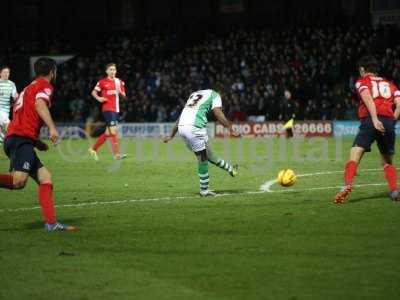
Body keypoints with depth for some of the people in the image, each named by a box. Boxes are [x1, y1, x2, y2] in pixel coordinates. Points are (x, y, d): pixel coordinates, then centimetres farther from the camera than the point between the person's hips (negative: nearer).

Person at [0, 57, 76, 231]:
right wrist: (52, 127, -27)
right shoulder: (45, 85, 4)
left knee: (45, 178, 5)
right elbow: (40, 104, -18)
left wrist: (37, 142, 30)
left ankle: (51, 222, -4)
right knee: (18, 181, -26)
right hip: (22, 138, -10)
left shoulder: (28, 88, 31)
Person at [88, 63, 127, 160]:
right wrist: (98, 98, -14)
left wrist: (120, 92, -5)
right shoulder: (102, 82, -2)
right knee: (113, 131, -14)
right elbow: (94, 92, 5)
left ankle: (93, 149, 25)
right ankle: (116, 154, -13)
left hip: (116, 109, 7)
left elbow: (124, 96, 17)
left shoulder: (119, 82, 13)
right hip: (108, 109, -7)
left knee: (108, 132, 11)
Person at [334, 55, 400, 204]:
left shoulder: (362, 81, 14)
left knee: (354, 157, -7)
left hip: (370, 120, -3)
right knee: (388, 161, 18)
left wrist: (375, 119, -17)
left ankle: (347, 185, -29)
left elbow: (368, 98, -6)